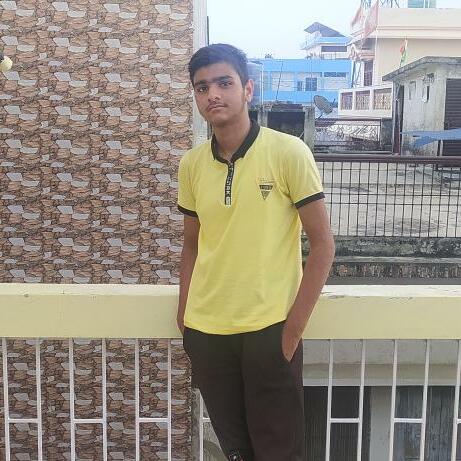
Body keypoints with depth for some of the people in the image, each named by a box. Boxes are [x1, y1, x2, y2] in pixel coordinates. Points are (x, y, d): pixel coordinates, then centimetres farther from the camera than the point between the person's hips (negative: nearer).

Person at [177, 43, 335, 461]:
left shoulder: (289, 152, -10)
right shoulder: (191, 165, 3)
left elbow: (323, 243, -8)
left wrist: (294, 327, -11)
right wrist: (184, 317, 6)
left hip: (269, 331, -4)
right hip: (205, 333, 4)